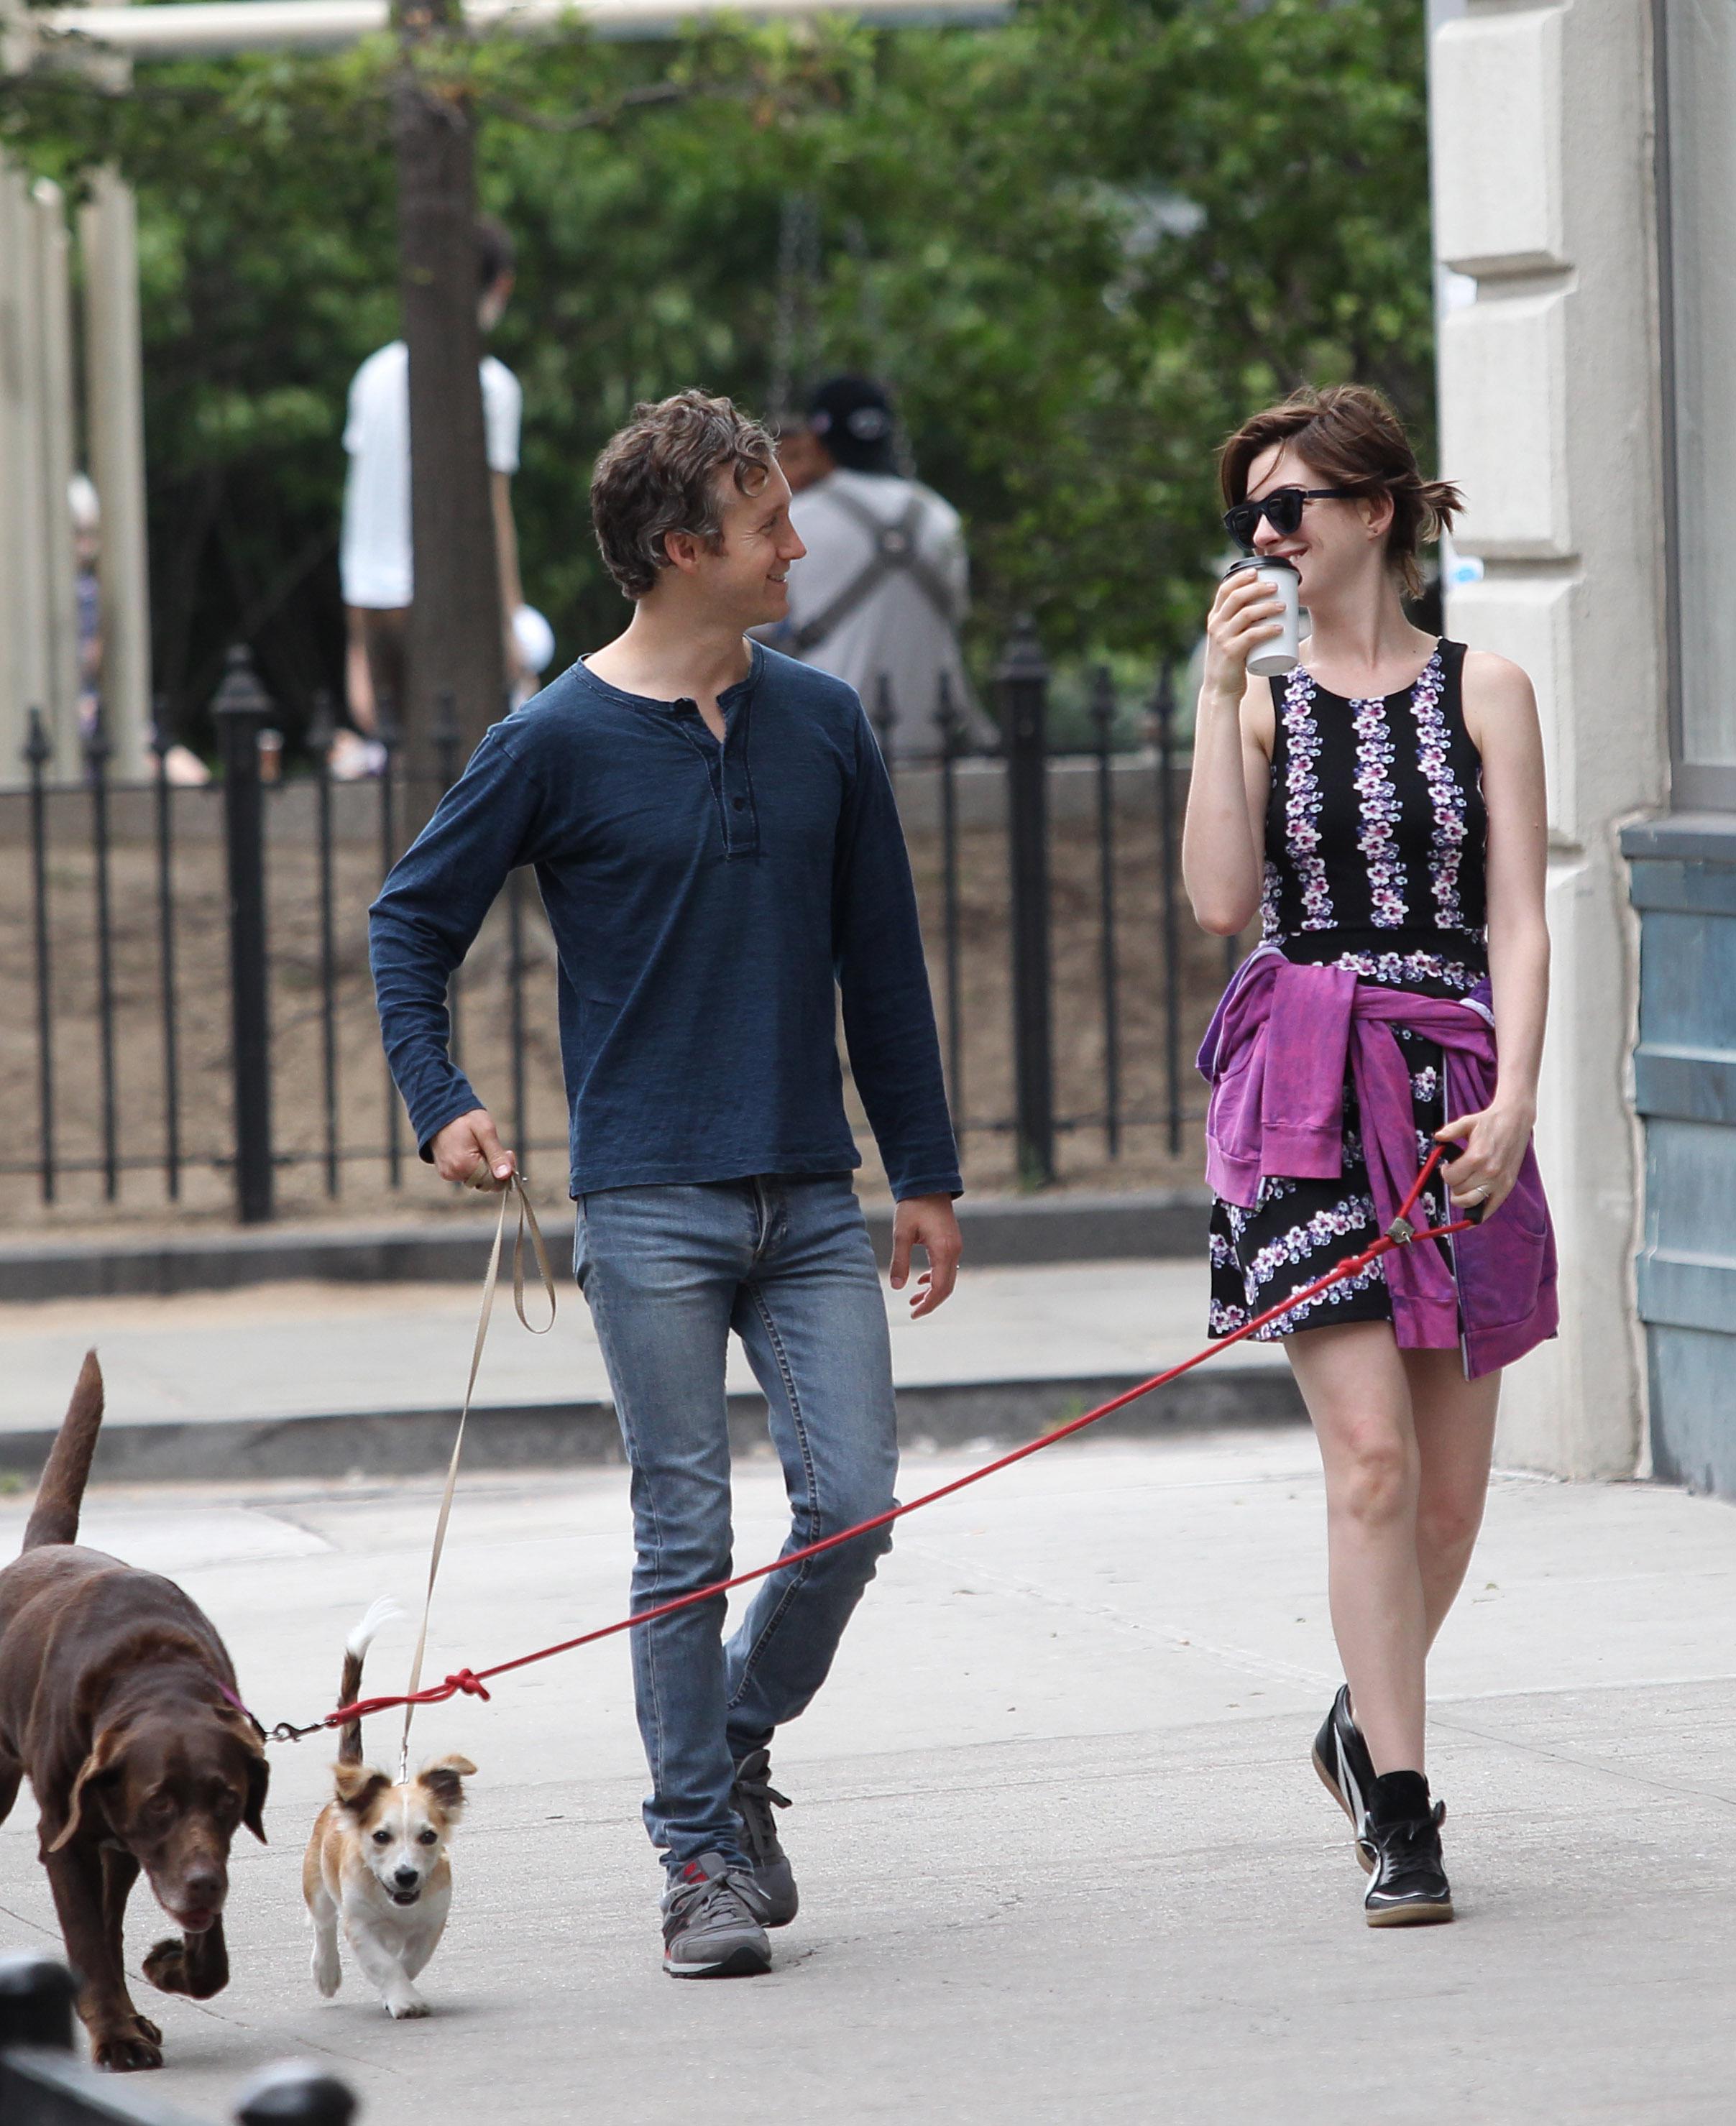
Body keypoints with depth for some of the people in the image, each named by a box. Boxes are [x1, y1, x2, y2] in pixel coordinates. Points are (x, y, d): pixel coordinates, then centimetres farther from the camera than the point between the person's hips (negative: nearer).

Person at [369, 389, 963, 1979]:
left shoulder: (822, 723, 8)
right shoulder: (559, 743, -4)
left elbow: (880, 957, 14)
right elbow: (413, 923, 6)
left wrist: (927, 1172, 14)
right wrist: (440, 1105, -7)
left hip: (812, 1198, 3)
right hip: (652, 1205, -3)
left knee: (855, 1503, -4)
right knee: (686, 1537, -2)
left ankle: (740, 1747, 22)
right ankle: (702, 1860, 8)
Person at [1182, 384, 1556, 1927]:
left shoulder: (1483, 691, 6)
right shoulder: (1263, 697, 8)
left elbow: (1517, 919, 1)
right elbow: (1221, 899, -6)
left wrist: (1513, 1095, -13)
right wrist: (1224, 691, -9)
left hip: (1455, 1087, 1)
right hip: (1306, 1087, -1)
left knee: (1450, 1486, 5)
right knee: (1370, 1455, -12)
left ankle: (1370, 1729, 31)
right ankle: (1399, 1812, -9)